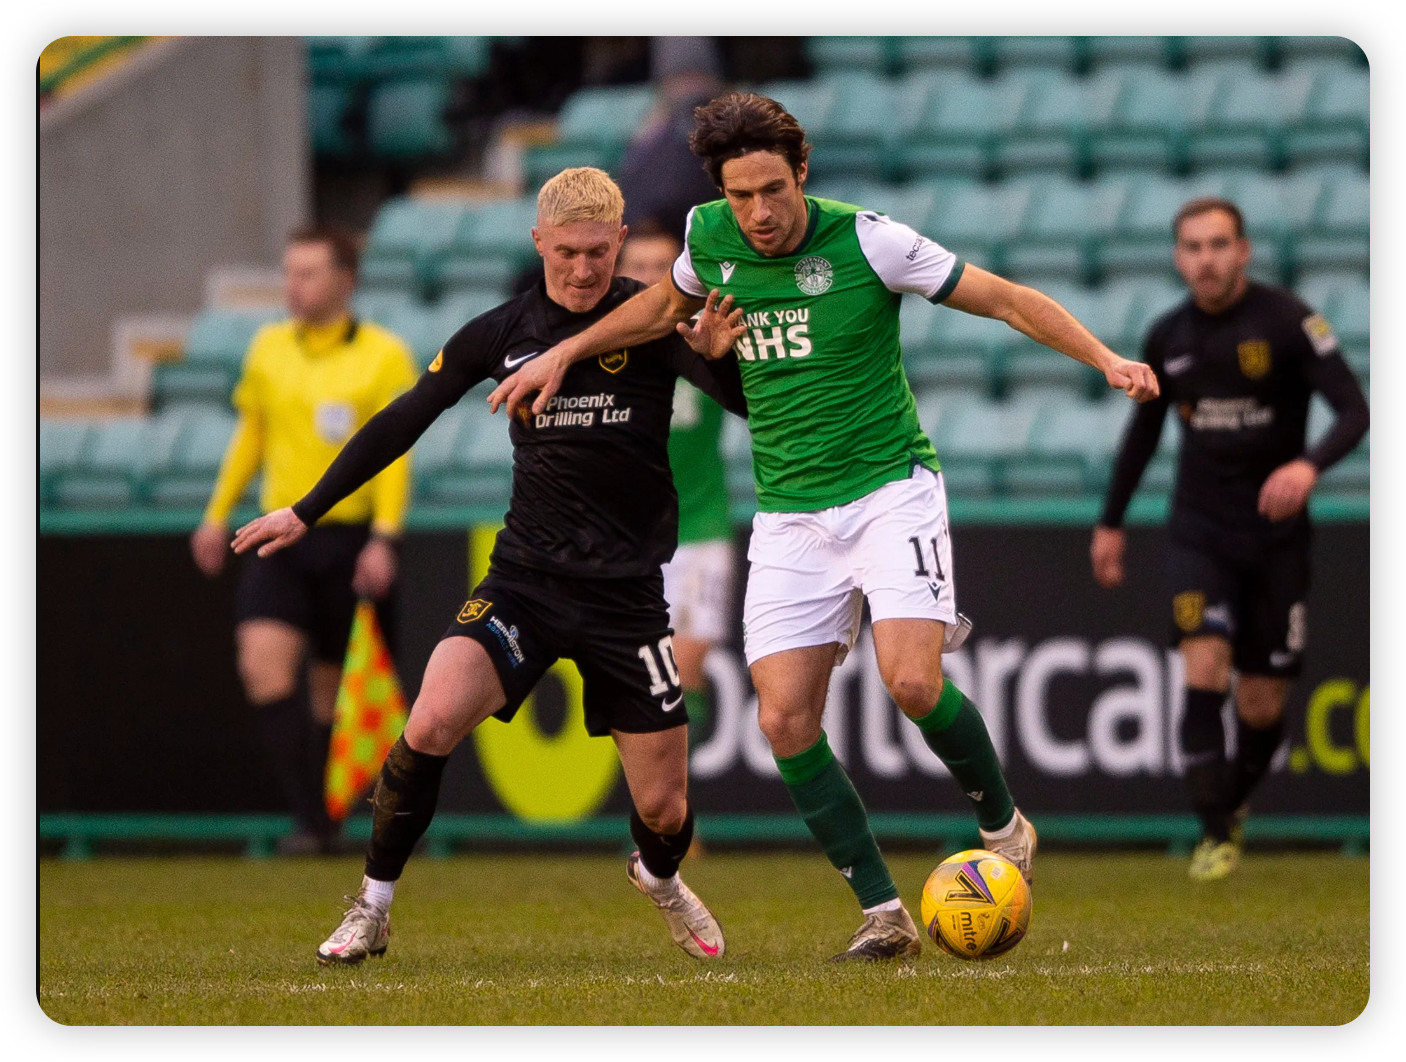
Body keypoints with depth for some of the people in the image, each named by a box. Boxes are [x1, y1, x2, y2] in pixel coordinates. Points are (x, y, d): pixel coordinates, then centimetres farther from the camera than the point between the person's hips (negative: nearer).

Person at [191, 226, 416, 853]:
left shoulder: (384, 356, -4)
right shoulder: (268, 349, 9)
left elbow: (393, 453, -7)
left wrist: (384, 539, -16)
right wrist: (218, 515, 19)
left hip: (350, 537, -3)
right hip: (281, 535, 3)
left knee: (330, 682, 6)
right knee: (263, 662, -17)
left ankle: (328, 811, 23)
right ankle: (309, 818, -16)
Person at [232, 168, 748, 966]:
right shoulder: (503, 334, 0)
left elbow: (747, 399, -16)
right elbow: (403, 422, 10)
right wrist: (306, 513, 12)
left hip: (628, 592, -1)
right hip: (527, 577, 1)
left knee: (663, 807, 1)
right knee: (432, 723, -24)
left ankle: (658, 876, 39)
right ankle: (374, 907, -6)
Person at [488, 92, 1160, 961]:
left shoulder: (867, 241, -13)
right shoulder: (710, 239, 0)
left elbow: (1006, 299, -8)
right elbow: (665, 305, 24)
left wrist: (1105, 358, -19)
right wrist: (564, 353, 20)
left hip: (891, 488, -4)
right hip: (790, 516, 4)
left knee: (912, 682, -23)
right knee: (785, 719, -9)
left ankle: (1004, 827, 5)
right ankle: (884, 914, 0)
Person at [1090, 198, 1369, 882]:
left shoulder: (1287, 321, -10)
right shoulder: (1168, 338, 3)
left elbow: (1354, 411, -17)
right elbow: (1144, 429, 19)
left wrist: (1309, 464, -36)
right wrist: (1111, 523, 21)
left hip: (1275, 536, -2)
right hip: (1199, 534, 2)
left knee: (1261, 708, 3)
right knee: (1204, 672, -19)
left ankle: (1232, 804, 32)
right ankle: (1216, 835, -13)